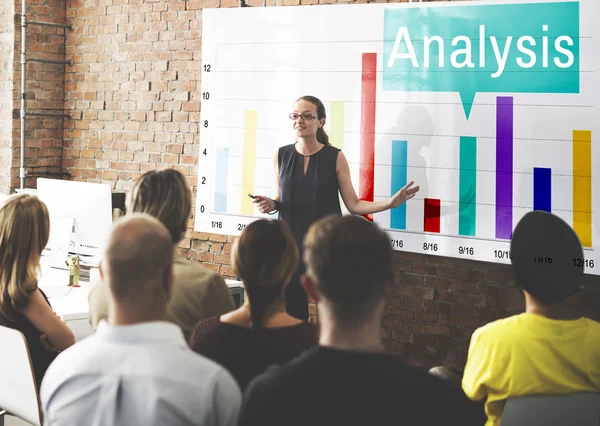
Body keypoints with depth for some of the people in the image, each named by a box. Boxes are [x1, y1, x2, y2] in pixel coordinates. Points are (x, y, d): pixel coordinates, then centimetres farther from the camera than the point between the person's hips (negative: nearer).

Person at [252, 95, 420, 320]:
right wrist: (271, 204, -6)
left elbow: (354, 205, -4)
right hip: (291, 244, 2)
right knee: (291, 312, 4)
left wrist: (390, 203, -16)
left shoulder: (335, 158, -5)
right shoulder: (281, 156, 3)